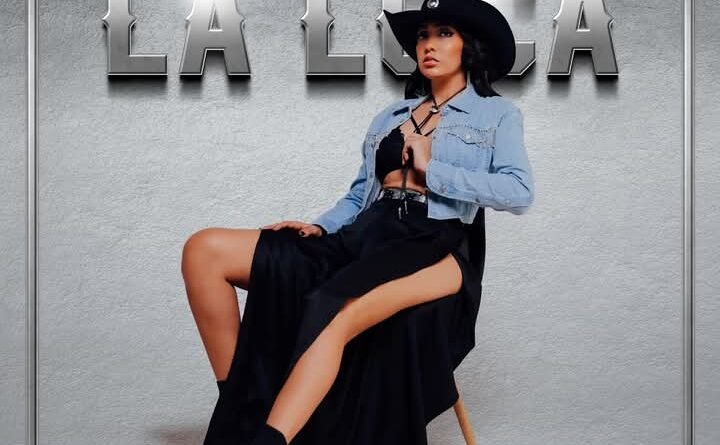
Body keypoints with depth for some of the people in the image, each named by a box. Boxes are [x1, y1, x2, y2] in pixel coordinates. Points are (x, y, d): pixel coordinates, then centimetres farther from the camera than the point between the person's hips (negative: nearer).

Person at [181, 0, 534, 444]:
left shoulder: (497, 113, 11)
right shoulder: (390, 116, 25)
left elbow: (519, 193, -5)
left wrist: (431, 168, -5)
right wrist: (319, 228, 3)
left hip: (435, 245, -5)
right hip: (365, 235, 6)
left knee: (332, 316, -40)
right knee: (205, 250, -13)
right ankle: (240, 406, -13)